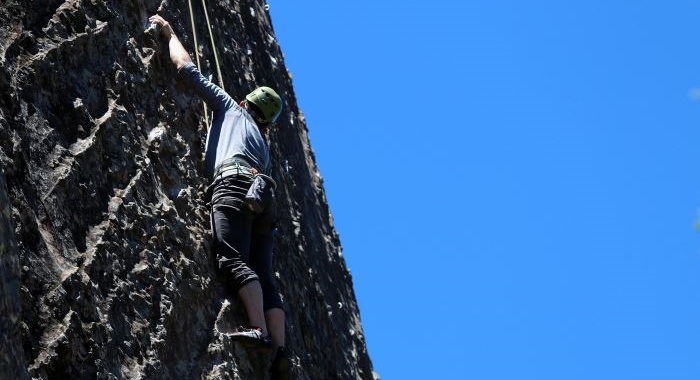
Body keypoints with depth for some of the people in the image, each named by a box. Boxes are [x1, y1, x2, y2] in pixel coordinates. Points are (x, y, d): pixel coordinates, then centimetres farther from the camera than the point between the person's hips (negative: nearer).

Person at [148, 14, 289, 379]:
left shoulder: (231, 108, 24)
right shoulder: (263, 146, 38)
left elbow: (186, 68, 21)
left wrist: (169, 33, 35)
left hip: (234, 187, -6)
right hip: (263, 197, 6)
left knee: (234, 260, -20)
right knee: (262, 275, -3)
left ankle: (259, 329, -38)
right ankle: (280, 350, -16)